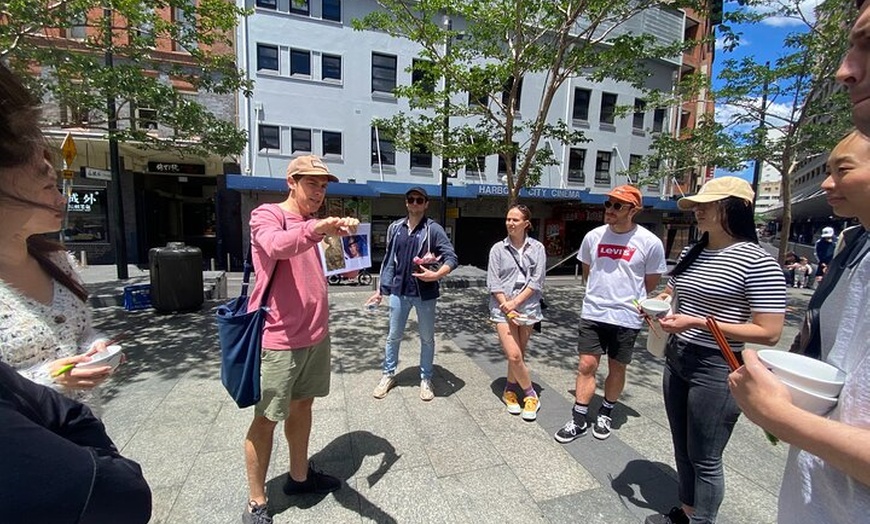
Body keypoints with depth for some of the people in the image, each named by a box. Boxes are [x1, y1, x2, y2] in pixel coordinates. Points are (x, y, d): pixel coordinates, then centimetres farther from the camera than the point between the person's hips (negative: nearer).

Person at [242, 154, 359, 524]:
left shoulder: (313, 225, 13)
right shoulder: (266, 215, -10)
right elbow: (275, 245, -34)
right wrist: (317, 228, -50)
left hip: (316, 334, 7)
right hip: (278, 339, -7)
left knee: (303, 405, 20)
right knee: (266, 419, 7)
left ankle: (300, 476, 39)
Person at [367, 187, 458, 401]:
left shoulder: (433, 229, -7)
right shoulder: (395, 228, 5)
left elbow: (452, 258, -12)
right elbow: (389, 260, 10)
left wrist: (436, 275, -29)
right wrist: (381, 289, 10)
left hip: (425, 293, -3)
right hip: (399, 291, 3)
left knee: (427, 338, 11)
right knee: (393, 336, 14)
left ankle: (426, 379, 28)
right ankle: (389, 374, 32)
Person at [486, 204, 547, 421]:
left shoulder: (537, 248, 2)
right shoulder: (498, 248, 2)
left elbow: (536, 281, -3)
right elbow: (493, 282, -2)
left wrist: (516, 302, -13)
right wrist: (507, 307, -12)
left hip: (527, 307, 1)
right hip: (502, 308, -1)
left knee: (519, 355, 11)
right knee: (514, 355, -9)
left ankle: (510, 391, 33)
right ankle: (530, 395, 15)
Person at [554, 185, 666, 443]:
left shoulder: (650, 243, -8)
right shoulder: (593, 237, 0)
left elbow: (651, 284, 4)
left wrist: (634, 303, 10)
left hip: (627, 318, -1)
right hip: (592, 314, 2)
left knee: (617, 369, 13)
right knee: (587, 365, 3)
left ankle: (605, 414, 34)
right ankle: (578, 420, 15)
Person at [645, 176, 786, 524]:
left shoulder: (757, 261, -14)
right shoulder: (690, 253, 7)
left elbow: (769, 333, -17)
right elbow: (671, 294, 22)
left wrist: (698, 322, -24)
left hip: (717, 369, -7)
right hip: (676, 360, 7)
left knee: (705, 459, 10)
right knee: (682, 450, 22)